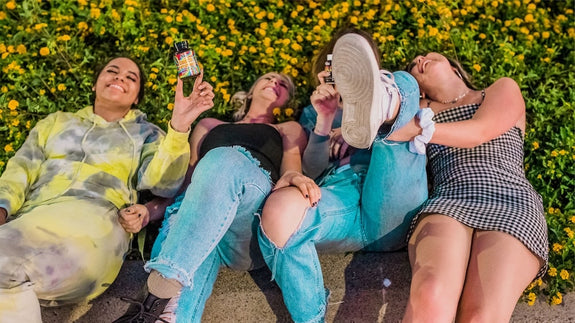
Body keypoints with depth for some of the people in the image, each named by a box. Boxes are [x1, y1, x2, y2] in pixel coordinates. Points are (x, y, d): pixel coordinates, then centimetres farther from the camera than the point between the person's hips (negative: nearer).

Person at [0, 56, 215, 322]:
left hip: (93, 218, -3)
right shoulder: (56, 122, 29)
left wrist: (179, 126, -17)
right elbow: (22, 169, 18)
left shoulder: (146, 134, 18)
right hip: (29, 217, 3)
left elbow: (162, 182, -2)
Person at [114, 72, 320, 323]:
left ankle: (157, 299, -49)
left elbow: (292, 165, 10)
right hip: (194, 209, 2)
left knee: (223, 160, -34)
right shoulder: (209, 126, 39)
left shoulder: (289, 130, 33)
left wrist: (291, 175, -17)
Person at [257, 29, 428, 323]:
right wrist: (324, 120, 0)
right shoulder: (313, 113, 31)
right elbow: (313, 171, 16)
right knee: (280, 208, -36)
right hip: (337, 192, 0)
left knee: (403, 81, -11)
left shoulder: (395, 91, 33)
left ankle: (374, 104, -48)